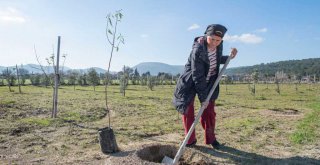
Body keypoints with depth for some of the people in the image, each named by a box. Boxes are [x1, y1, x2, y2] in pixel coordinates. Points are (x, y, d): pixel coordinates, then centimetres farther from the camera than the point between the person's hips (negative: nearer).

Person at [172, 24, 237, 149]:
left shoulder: (219, 46, -10)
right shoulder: (197, 50, -29)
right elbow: (197, 76, -28)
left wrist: (229, 57, -4)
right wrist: (203, 97, -25)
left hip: (208, 82, 5)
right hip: (191, 83, -5)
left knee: (209, 111, 7)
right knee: (187, 111, -2)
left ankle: (210, 139, 25)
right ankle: (190, 140, 16)